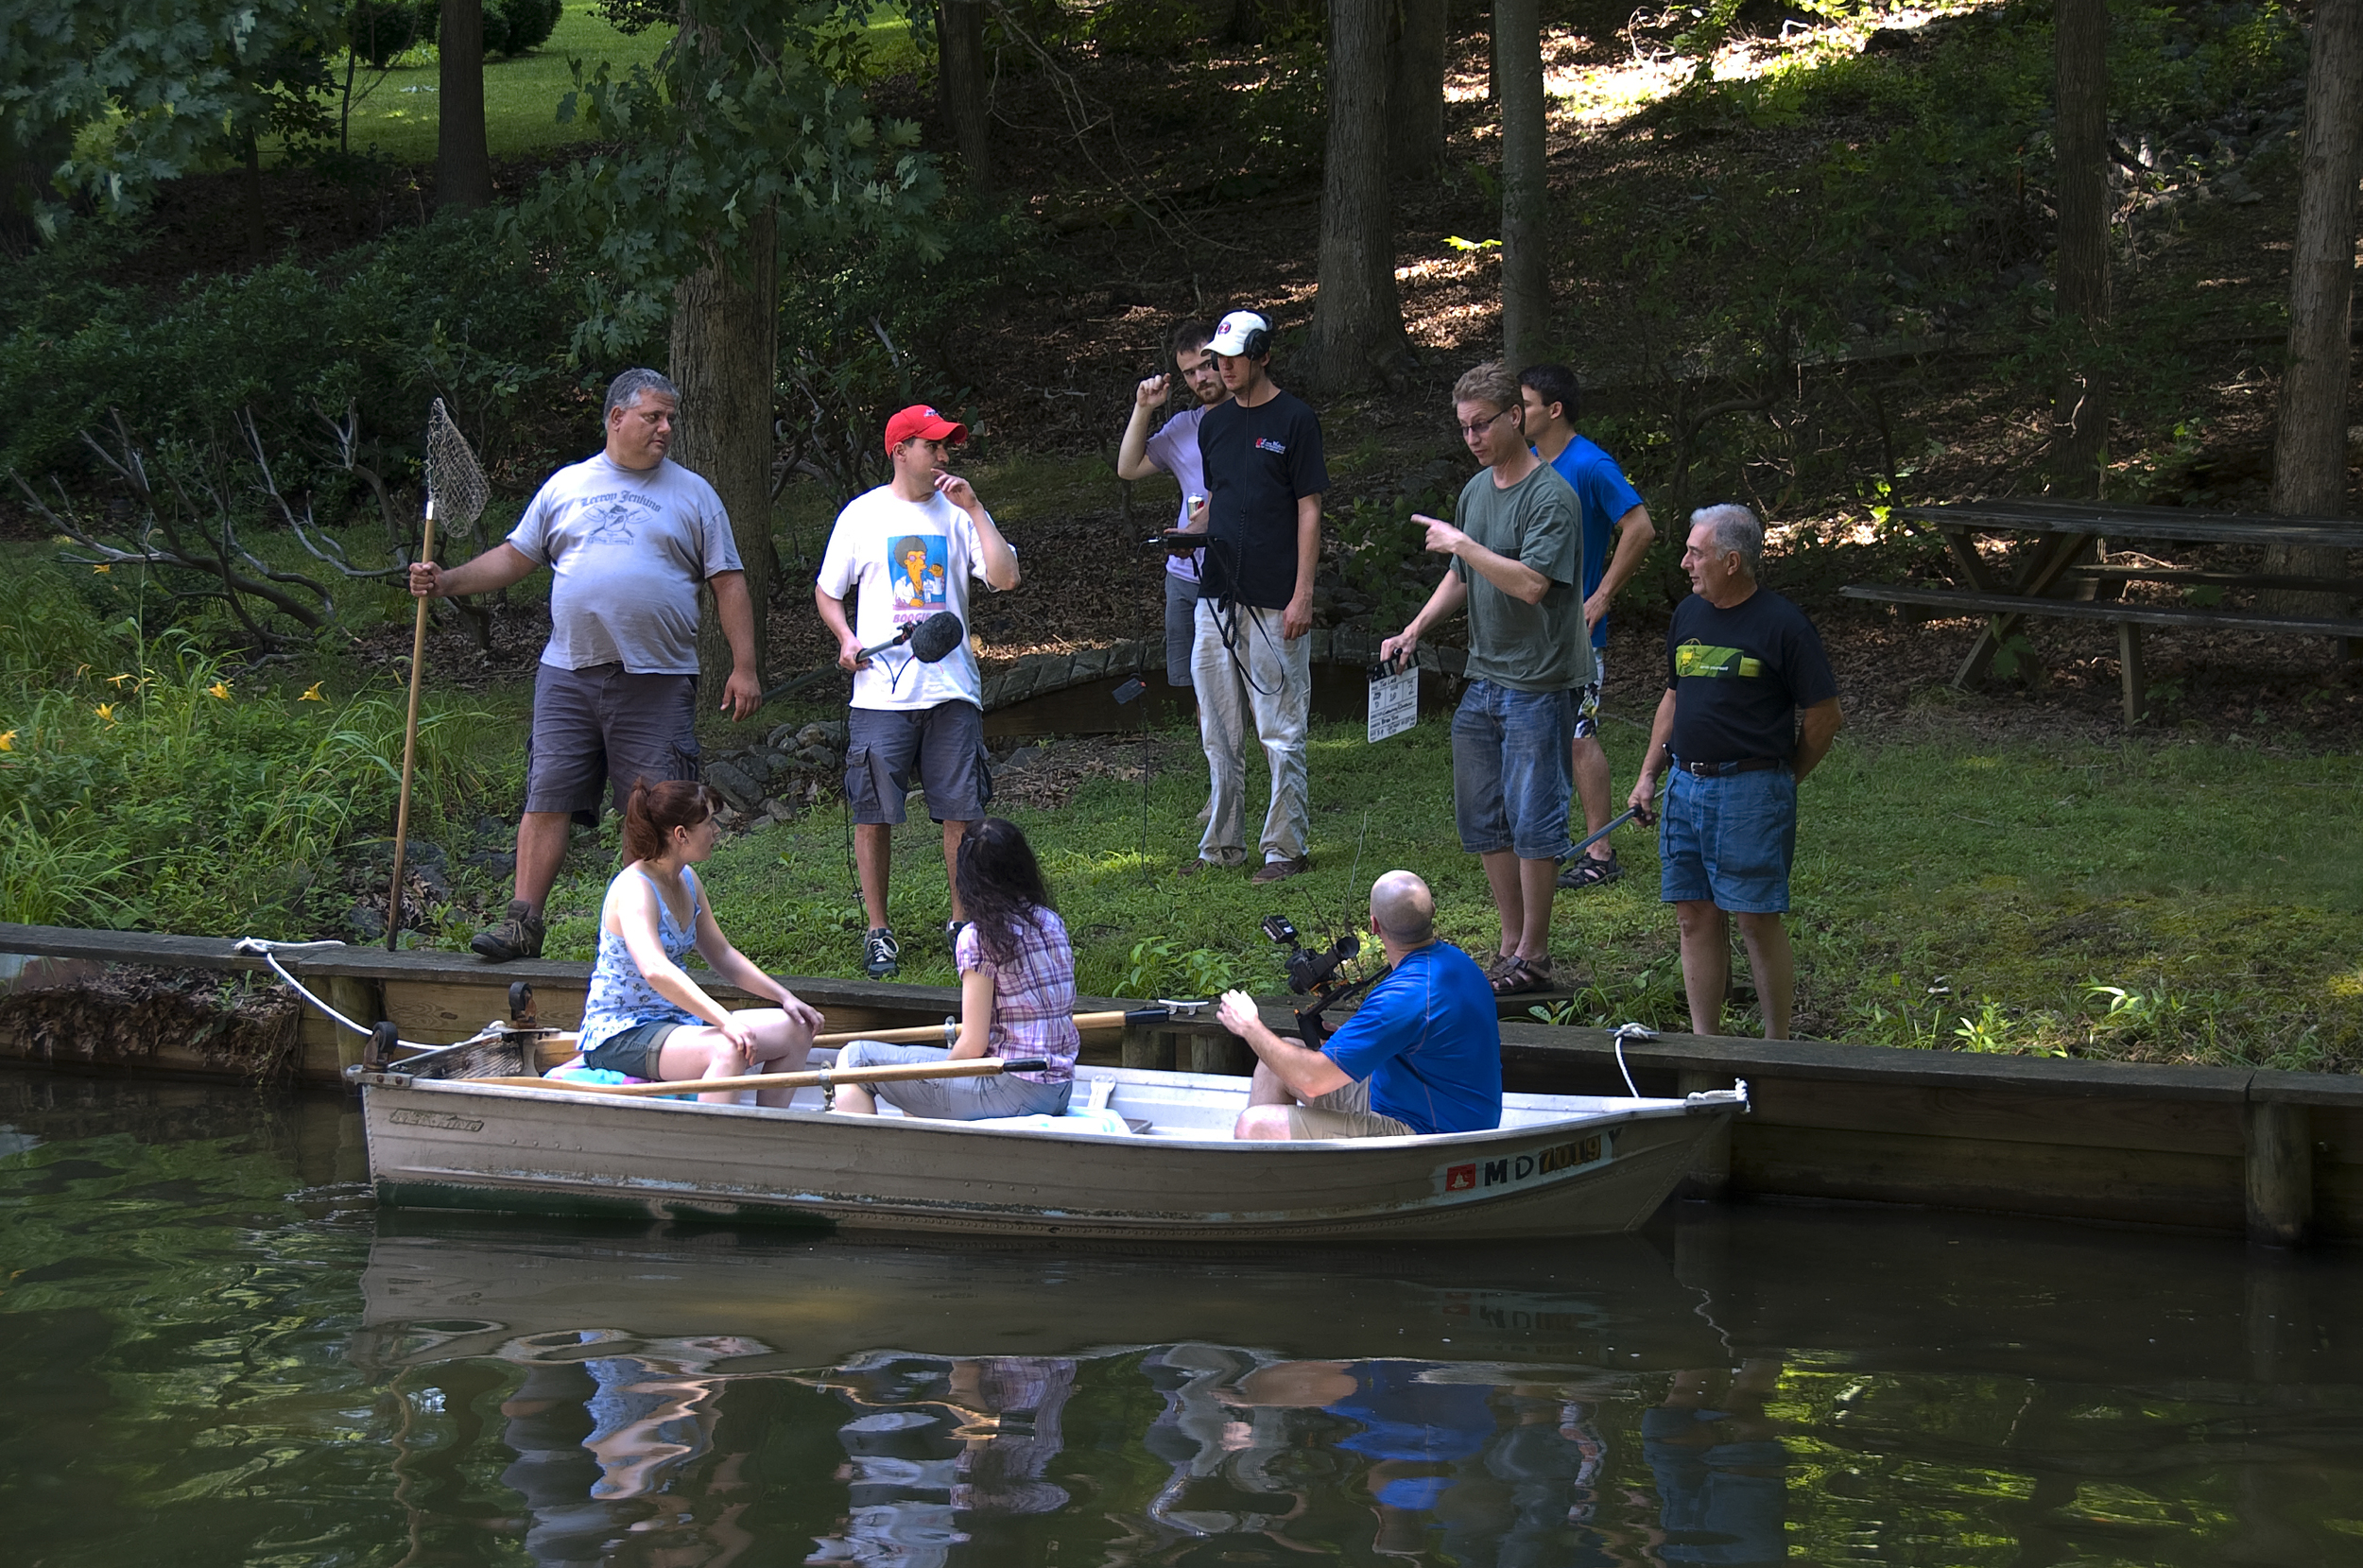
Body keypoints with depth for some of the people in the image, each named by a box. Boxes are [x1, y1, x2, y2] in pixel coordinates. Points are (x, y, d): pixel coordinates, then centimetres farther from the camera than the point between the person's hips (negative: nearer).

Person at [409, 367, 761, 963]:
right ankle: (523, 922, -3)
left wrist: (744, 667, -1)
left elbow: (728, 584, 7)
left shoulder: (693, 494, 9)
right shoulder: (566, 486, 13)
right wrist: (448, 581, 4)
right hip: (568, 673, 1)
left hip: (657, 681, -1)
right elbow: (515, 557, 17)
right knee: (546, 798, -4)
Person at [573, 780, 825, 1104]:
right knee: (729, 1050, -35)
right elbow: (654, 970, -37)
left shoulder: (687, 882, 9)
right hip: (619, 1036, -10)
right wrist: (725, 1021, -43)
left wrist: (784, 997, 9)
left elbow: (721, 955, 20)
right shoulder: (634, 889, -21)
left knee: (795, 1031, 3)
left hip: (675, 1021, 10)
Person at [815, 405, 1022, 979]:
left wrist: (974, 509, -6)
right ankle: (879, 931, 9)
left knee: (962, 811, 0)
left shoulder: (958, 515, 9)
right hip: (881, 689, -1)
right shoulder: (863, 515, 7)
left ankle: (963, 921, 14)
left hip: (951, 688, 1)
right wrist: (846, 637, -3)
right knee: (874, 814, -2)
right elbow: (827, 591, 15)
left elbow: (1004, 577, -4)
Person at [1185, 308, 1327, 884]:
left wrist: (1302, 594, -13)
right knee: (1219, 731, 10)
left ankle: (1286, 848, 2)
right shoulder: (1215, 422, 13)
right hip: (1217, 596, 7)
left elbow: (1308, 511, -7)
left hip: (1274, 601, -7)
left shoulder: (1294, 421, -5)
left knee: (1280, 731, -2)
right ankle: (1223, 844, 18)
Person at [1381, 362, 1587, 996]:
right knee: (1482, 818, 10)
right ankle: (1511, 942, 19)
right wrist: (1416, 628, 11)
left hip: (1538, 682, -8)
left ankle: (1533, 956, 3)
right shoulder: (1476, 490, 12)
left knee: (1532, 819, -5)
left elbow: (1531, 583, -25)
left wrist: (1461, 544, -21)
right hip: (1484, 678, 8)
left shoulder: (1550, 496, -14)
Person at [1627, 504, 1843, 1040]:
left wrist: (1781, 782, 4)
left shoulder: (1782, 625, -8)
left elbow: (1824, 716, -4)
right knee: (1696, 917, 7)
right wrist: (1649, 774, 16)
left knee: (1757, 920, -4)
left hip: (1751, 791, -6)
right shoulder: (1688, 615, 12)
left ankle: (1777, 1047, 6)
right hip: (1686, 787, 7)